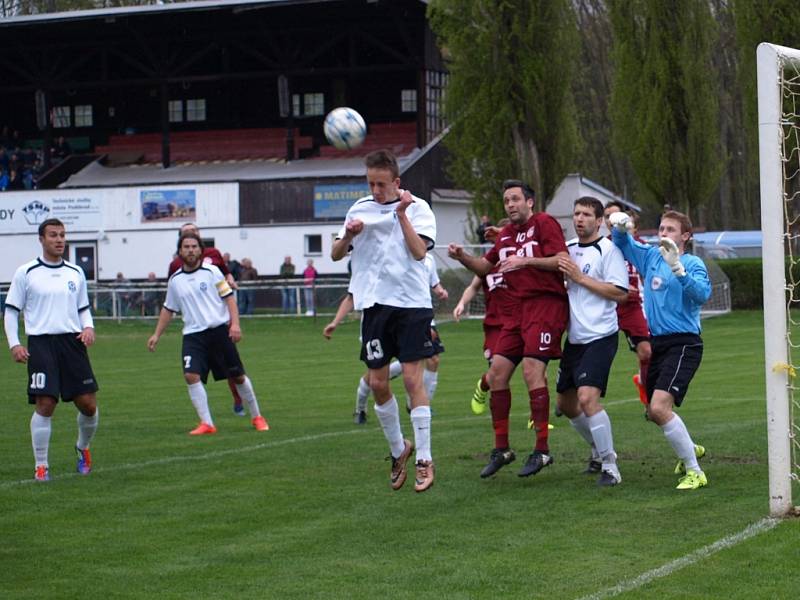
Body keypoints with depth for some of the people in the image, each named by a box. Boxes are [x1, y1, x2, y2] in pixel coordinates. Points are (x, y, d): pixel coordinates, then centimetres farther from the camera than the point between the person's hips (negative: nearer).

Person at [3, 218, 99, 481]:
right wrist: (14, 344, -6)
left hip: (73, 342, 3)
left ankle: (83, 448, 29)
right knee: (45, 405, -10)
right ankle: (41, 466, 1)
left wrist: (88, 328, 0)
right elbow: (11, 310, 4)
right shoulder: (25, 273, 1)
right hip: (41, 343, -3)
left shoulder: (75, 272, 12)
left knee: (88, 404, 1)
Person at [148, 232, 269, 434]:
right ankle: (206, 424, -12)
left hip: (220, 330, -2)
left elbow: (229, 298, -2)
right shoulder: (175, 280, 8)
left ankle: (256, 416, 23)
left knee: (237, 377, 4)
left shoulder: (211, 272, -2)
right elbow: (168, 309, 19)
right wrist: (157, 335, 16)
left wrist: (235, 323, -13)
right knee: (191, 375, -18)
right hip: (193, 334, 2)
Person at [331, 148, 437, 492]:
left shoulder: (416, 207, 0)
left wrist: (402, 214, -15)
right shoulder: (360, 209, 10)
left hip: (412, 302, -4)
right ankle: (398, 449, 25)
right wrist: (348, 236, -9)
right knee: (377, 383, 4)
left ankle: (424, 460, -3)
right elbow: (336, 255, 11)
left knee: (412, 378, -9)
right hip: (375, 303, 4)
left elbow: (419, 251, -11)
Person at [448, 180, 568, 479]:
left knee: (532, 370, -18)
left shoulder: (544, 223, -4)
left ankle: (542, 451, -13)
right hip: (517, 306, 8)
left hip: (546, 303, -8)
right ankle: (501, 449, 11)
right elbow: (486, 266, 30)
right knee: (497, 373, 2)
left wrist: (526, 260, -21)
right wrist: (462, 257, 11)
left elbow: (563, 260, -14)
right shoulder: (506, 234, 19)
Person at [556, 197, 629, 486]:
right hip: (574, 338, 8)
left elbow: (620, 293, -16)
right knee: (567, 403, 13)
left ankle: (610, 467, -11)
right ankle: (600, 450, 35)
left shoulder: (608, 250, -9)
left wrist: (580, 277, -16)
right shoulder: (568, 248, 12)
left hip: (600, 336, -8)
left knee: (587, 397, -21)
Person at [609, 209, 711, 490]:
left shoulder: (693, 263, -8)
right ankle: (690, 449, 45)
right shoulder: (650, 256, 11)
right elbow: (623, 242, 22)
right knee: (654, 412, 17)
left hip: (683, 344, -8)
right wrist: (620, 226, -1)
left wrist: (677, 268, -37)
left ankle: (695, 472, -14)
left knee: (660, 407, -24)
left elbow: (702, 293, -25)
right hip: (656, 343, 8)